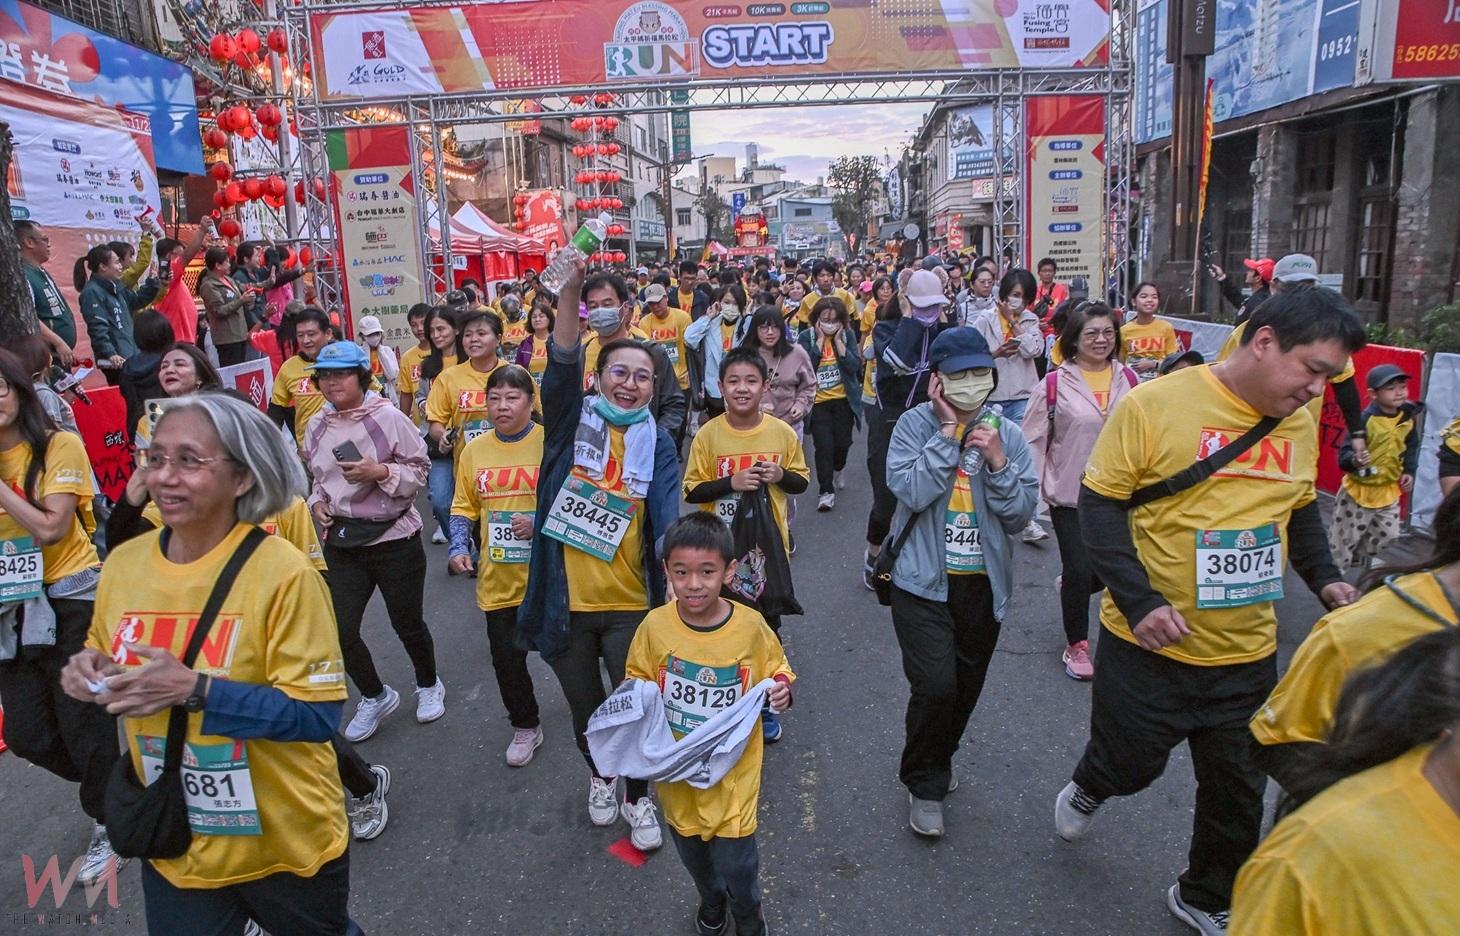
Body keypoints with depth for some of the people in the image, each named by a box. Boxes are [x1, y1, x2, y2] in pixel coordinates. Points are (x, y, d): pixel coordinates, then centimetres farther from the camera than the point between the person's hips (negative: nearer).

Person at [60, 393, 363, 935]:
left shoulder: (282, 572, -22)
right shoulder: (122, 564, -4)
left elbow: (318, 715, -22)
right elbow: (114, 674, 11)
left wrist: (194, 690, -30)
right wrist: (90, 676, -11)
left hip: (288, 844, -3)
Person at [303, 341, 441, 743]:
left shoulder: (388, 417, -11)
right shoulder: (317, 427, 5)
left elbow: (419, 469, -9)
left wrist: (380, 473, -24)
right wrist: (317, 502, -1)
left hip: (394, 538, -4)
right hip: (342, 541, 5)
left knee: (407, 622, 10)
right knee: (339, 629, 2)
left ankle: (429, 686, 39)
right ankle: (375, 696, 29)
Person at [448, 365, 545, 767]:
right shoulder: (475, 450, 3)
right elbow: (463, 507, 10)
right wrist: (459, 548, -4)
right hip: (498, 578, 3)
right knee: (506, 656, 10)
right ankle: (525, 726, 35)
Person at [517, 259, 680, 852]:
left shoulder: (658, 444, -2)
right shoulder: (572, 420, -4)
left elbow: (668, 520, -12)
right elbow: (561, 367, -23)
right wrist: (572, 294, -39)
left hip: (630, 602, 0)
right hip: (566, 600, 0)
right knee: (585, 707, 20)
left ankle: (638, 798, 37)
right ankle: (599, 777, 49)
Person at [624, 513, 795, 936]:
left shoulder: (750, 625, -17)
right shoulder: (655, 626, -15)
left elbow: (777, 671, 1)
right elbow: (637, 679, 2)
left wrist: (781, 690, -19)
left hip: (733, 768, -2)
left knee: (734, 859, 5)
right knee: (690, 847, 23)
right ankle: (711, 899, 57)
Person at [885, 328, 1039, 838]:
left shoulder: (1007, 434, 1)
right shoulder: (915, 424, -8)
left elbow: (1021, 514, -3)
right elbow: (911, 492, -22)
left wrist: (998, 463, -16)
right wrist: (948, 432, -19)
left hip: (984, 585, 4)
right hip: (924, 582, -4)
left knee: (966, 688, 16)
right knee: (935, 684, -13)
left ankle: (937, 761, 43)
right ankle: (925, 783, 12)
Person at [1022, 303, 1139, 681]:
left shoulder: (1128, 379, 1)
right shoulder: (1056, 382, -9)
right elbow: (1033, 437, -5)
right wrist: (1033, 486, -8)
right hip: (1069, 493, -3)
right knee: (1079, 570, -1)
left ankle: (1071, 587, 45)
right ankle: (1076, 646, 20)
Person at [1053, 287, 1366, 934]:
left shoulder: (1299, 424, 3)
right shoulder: (1155, 405, -16)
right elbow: (1099, 505, -14)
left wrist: (1324, 577, 1)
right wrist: (1139, 601, -22)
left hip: (1248, 655, 5)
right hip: (1149, 644, -5)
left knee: (1238, 793, 15)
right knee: (1131, 765, 11)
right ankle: (1088, 789, 48)